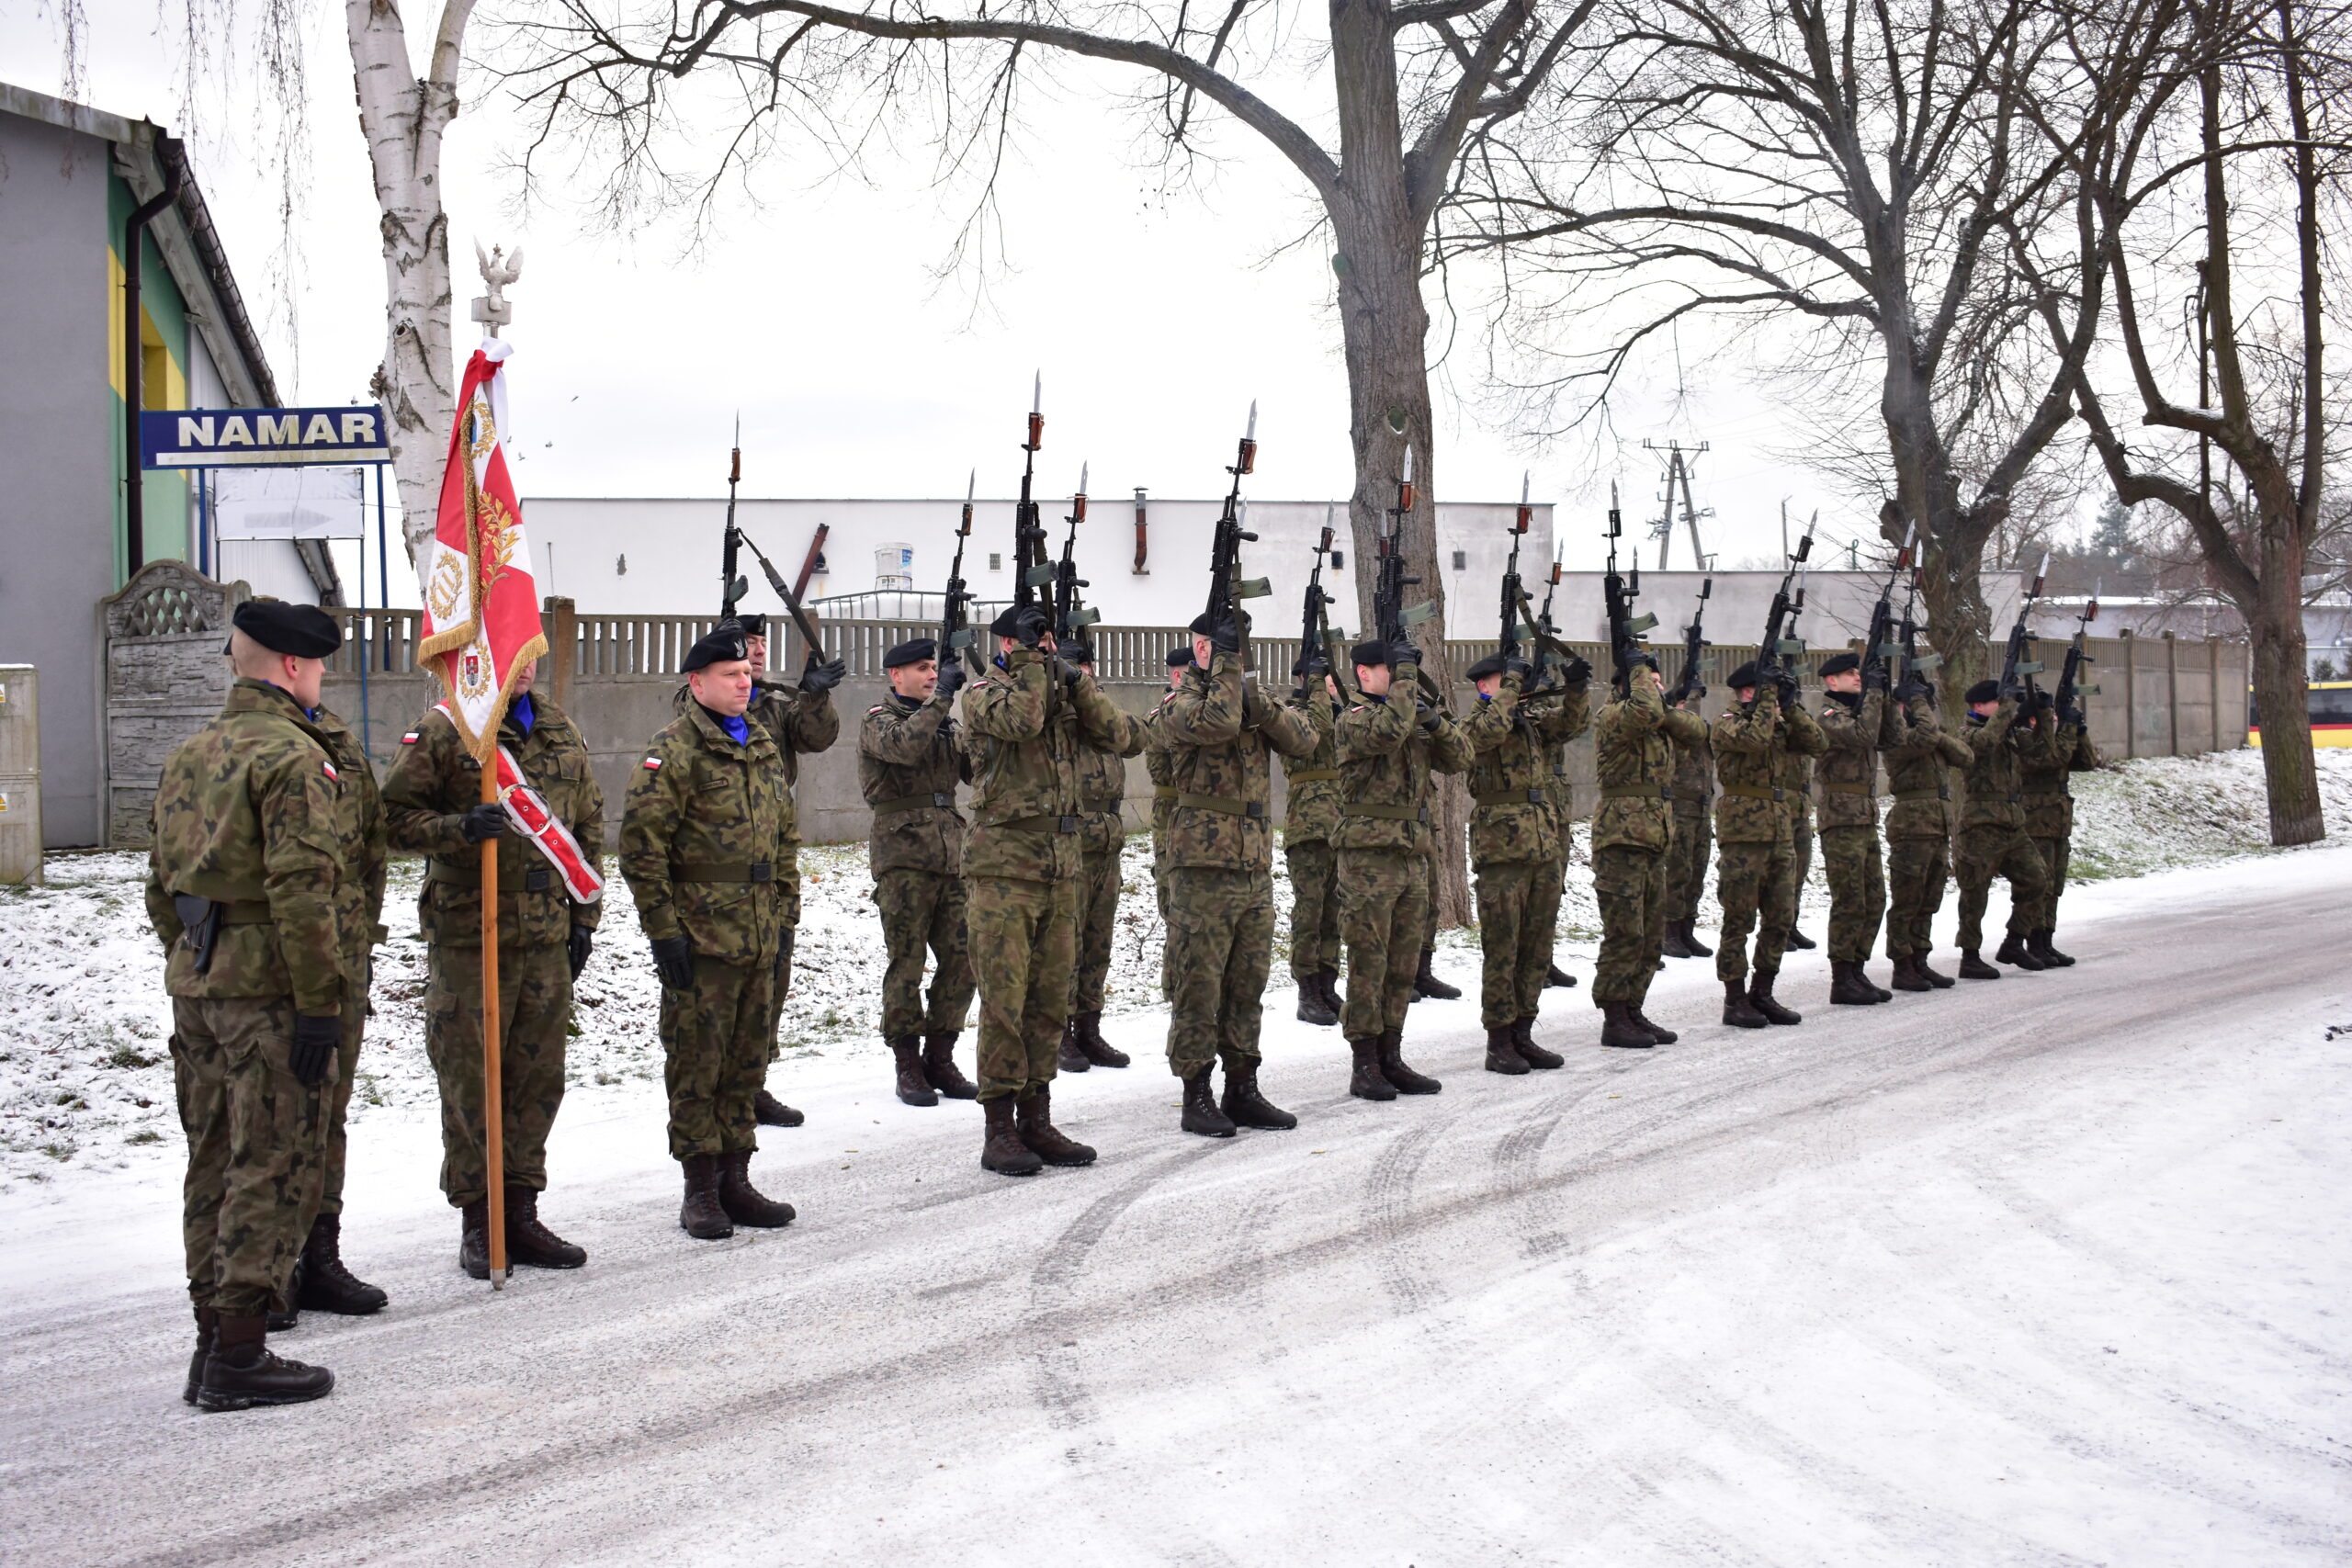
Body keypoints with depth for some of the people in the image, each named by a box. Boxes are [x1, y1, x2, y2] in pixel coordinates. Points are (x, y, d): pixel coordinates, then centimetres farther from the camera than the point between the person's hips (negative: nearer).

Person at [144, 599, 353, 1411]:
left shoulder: (188, 756, 15)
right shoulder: (292, 755, -13)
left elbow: (162, 886, 19)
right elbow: (303, 890, -20)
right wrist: (321, 1003, -19)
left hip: (197, 986, 9)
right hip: (270, 987, -9)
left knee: (215, 1163, 14)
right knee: (275, 1168, -3)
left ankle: (212, 1343, 20)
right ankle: (238, 1356, -2)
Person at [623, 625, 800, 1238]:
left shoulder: (765, 748, 15)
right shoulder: (675, 750, -9)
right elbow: (641, 843, -13)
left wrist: (783, 922, 16)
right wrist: (663, 928, -16)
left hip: (758, 936, 7)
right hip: (699, 938, -7)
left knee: (747, 1062, 12)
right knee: (697, 1064, 0)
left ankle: (734, 1180, 21)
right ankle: (700, 1191, 8)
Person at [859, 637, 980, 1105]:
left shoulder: (943, 722, 19)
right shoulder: (879, 719, -2)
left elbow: (974, 768, 10)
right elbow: (905, 745, -23)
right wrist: (942, 695, -22)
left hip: (950, 853, 6)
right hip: (903, 856, -6)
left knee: (962, 958, 3)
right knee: (906, 963, -2)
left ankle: (939, 1058, 13)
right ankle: (908, 1065, 5)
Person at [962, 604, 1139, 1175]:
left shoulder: (1063, 691, 14)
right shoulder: (984, 693, -3)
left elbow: (1119, 736, 3)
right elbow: (1020, 720, -24)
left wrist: (1075, 678, -5)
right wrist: (1031, 659, -14)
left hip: (1061, 869, 6)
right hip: (1005, 866, -6)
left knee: (1050, 1000, 9)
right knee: (1004, 1000, -6)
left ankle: (1036, 1121, 16)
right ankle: (999, 1131, -2)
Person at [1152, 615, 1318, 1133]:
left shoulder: (1252, 700, 15)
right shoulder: (1179, 706, -4)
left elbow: (1304, 741, 0)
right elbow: (1218, 723, -26)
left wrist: (1257, 699, -11)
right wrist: (1226, 663, -16)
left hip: (1256, 870, 7)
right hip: (1203, 868, -7)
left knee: (1247, 984, 11)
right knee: (1198, 984, -3)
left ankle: (1242, 1091, 19)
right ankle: (1197, 1098, 3)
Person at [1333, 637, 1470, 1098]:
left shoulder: (1414, 722, 16)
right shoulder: (1354, 720, -7)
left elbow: (1459, 759, 13)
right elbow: (1387, 732, -28)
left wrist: (1434, 721, -4)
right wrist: (1405, 676, -19)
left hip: (1413, 857, 7)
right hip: (1368, 857, -7)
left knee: (1402, 965, 10)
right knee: (1368, 964, -4)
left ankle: (1391, 1059, 18)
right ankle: (1365, 1065, 1)